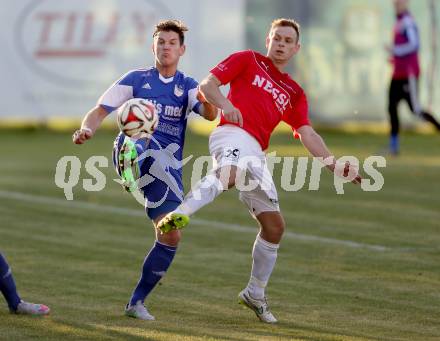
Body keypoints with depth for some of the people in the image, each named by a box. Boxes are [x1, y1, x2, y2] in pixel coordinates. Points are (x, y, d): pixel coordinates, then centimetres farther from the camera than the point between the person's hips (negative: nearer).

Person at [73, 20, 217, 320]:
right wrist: (87, 129, -18)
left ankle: (137, 302, 11)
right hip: (135, 150, -3)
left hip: (168, 166, 3)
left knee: (171, 236, -2)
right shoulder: (136, 79, 11)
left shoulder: (188, 87, 13)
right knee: (144, 141, -40)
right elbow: (100, 111, 5)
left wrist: (208, 102, -32)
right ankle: (128, 163, -77)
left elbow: (210, 114, -7)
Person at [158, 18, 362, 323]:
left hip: (256, 154, 6)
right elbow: (207, 85, 6)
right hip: (232, 134, -6)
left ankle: (255, 294, 21)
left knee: (274, 225, 7)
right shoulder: (247, 60, 15)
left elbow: (307, 134, 19)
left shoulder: (295, 93, 27)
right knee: (230, 174, -43)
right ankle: (180, 214, -58)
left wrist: (333, 162, 3)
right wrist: (225, 104, -16)